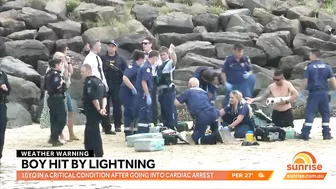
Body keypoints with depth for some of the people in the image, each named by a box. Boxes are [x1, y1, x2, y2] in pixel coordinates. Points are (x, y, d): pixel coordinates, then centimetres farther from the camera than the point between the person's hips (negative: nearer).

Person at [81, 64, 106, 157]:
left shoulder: (89, 82, -15)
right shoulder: (99, 81, 14)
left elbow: (94, 98, -23)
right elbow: (104, 96, 12)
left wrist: (99, 109, -16)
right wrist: (103, 108, 2)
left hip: (92, 112, -10)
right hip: (96, 112, 10)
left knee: (94, 133, -6)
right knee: (89, 132, 18)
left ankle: (98, 154, -6)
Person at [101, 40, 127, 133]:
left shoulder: (120, 59, 9)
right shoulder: (102, 58, 7)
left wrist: (118, 70, -12)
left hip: (116, 86, 0)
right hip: (105, 85, 0)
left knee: (117, 106, 0)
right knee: (105, 106, 1)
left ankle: (118, 125, 6)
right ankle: (105, 125, 7)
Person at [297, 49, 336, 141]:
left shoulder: (309, 67, -3)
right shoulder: (327, 66, 5)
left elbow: (306, 81, -6)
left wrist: (302, 91, 4)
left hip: (313, 93, -2)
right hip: (324, 93, 3)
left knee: (309, 113, -1)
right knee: (325, 114, 11)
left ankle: (305, 134, -5)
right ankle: (326, 134, 9)